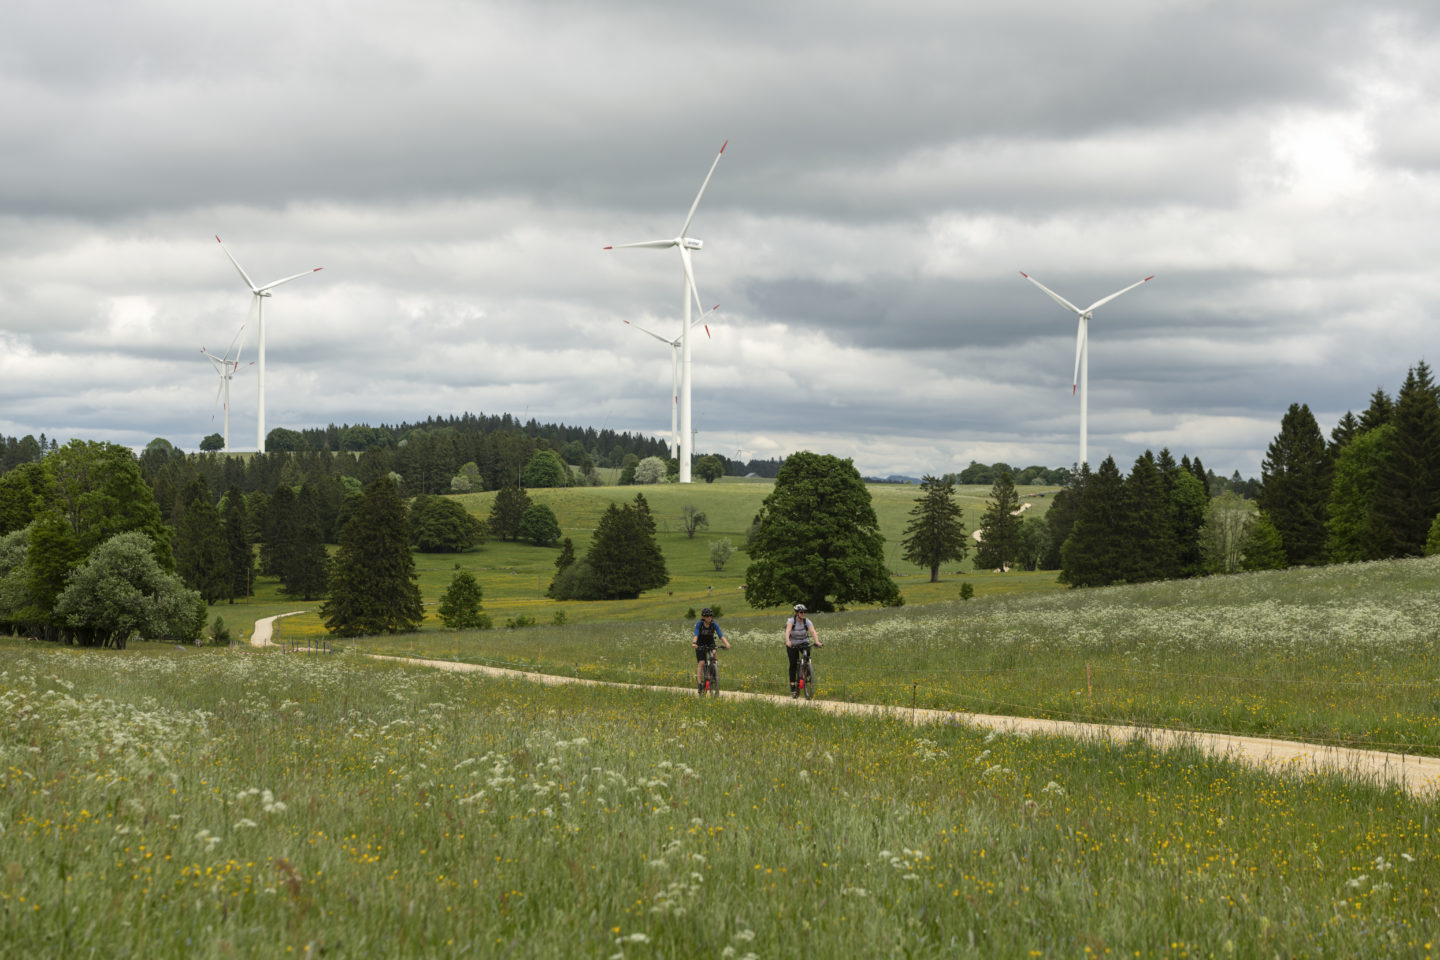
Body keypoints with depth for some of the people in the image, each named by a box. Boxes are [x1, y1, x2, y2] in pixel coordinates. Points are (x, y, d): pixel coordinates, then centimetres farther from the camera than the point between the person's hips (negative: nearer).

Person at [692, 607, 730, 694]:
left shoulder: (714, 624, -18)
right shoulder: (699, 624, -21)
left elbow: (721, 635, -27)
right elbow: (696, 635, -34)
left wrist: (726, 643, -45)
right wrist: (694, 643, -54)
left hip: (710, 643, 2)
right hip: (700, 645, -2)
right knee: (701, 663, -14)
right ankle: (699, 683, -13)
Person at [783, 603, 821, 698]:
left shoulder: (807, 621, -15)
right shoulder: (791, 621, -20)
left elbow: (813, 631, -29)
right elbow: (788, 631, -37)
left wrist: (817, 641, -47)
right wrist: (787, 641, -57)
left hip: (804, 643, 2)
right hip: (792, 644, -2)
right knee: (793, 665, -8)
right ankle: (792, 687, 1)